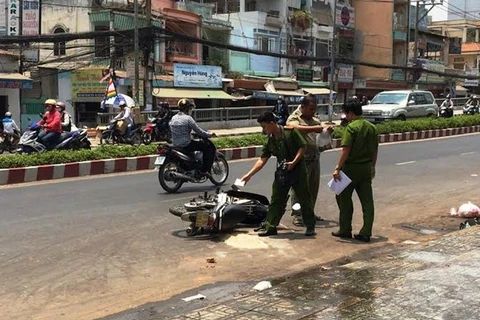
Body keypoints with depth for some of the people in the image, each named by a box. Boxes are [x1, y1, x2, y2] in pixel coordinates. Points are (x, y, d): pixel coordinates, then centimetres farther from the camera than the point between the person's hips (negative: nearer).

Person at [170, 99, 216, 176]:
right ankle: (205, 170, -5)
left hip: (175, 146, 8)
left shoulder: (173, 118, 8)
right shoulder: (188, 118, -14)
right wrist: (210, 134, 3)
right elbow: (199, 131, -13)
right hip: (186, 146, -8)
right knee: (209, 146, -1)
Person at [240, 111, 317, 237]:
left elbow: (303, 146, -12)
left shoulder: (290, 132, -12)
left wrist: (294, 162, -21)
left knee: (304, 198, 4)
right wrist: (249, 175, -1)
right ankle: (271, 227, 11)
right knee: (276, 200, 4)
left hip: (298, 169, -5)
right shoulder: (270, 142, 3)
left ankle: (310, 226, 15)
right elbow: (262, 160, 3)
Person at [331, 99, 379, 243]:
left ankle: (345, 230, 15)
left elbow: (346, 150, -20)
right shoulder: (372, 127, 8)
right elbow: (375, 150, 14)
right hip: (366, 168, 7)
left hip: (351, 168, -6)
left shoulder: (352, 127, -14)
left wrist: (337, 168, -18)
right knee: (367, 200, 6)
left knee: (344, 198, 9)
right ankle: (366, 233, 7)